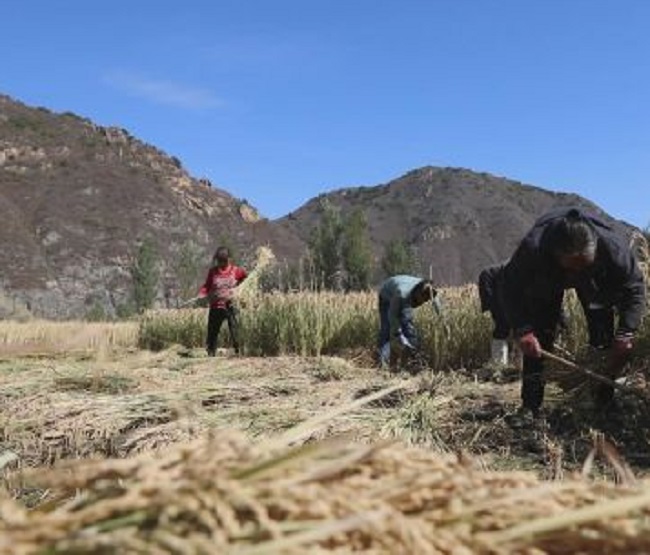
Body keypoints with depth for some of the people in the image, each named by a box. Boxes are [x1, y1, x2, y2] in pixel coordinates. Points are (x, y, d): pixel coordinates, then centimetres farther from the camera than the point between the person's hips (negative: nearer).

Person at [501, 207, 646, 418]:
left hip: (596, 281, 1)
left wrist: (625, 333, -39)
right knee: (537, 340, -10)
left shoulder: (614, 248, -41)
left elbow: (634, 289, -26)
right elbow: (512, 287, -30)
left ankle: (604, 404, 8)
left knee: (603, 338, -7)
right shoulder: (533, 248, -44)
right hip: (546, 281, -1)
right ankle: (530, 407, -3)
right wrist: (522, 330, -41)